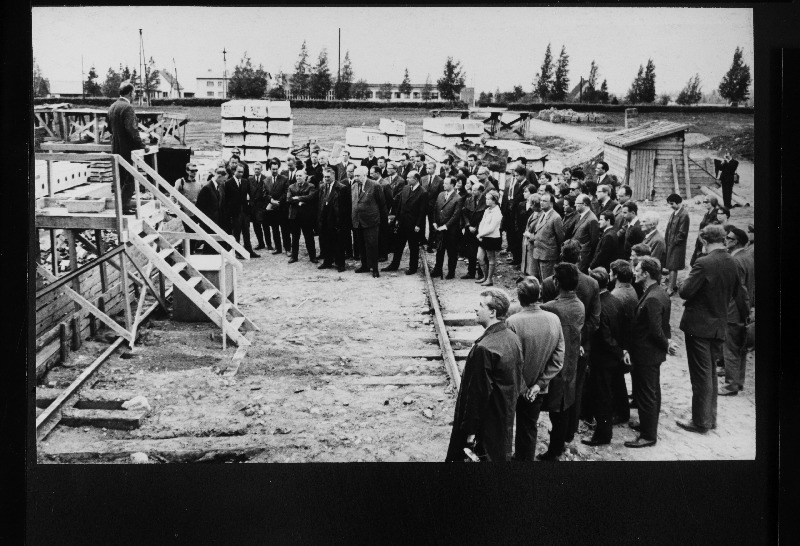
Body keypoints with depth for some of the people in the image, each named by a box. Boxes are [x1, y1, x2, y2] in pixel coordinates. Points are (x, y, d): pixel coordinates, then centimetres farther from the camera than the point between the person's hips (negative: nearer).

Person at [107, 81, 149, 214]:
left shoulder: (112, 107, 10)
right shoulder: (127, 107, -17)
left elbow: (109, 128, 18)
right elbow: (132, 129, -23)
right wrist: (142, 145, -18)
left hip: (116, 149, 9)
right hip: (128, 149, -9)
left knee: (122, 177, 17)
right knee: (131, 178, -2)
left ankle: (125, 202, 25)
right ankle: (123, 206, -3)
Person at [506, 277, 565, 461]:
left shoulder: (512, 322, -24)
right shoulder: (554, 320, -10)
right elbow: (558, 360, -8)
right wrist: (539, 384, -6)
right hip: (537, 390, 3)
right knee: (529, 430, 19)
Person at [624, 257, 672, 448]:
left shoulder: (652, 299, -26)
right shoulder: (660, 293, 5)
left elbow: (656, 330, -26)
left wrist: (665, 343, -10)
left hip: (646, 355, -10)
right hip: (653, 353, 10)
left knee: (646, 395, 1)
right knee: (653, 392, 22)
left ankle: (648, 436, 11)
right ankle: (650, 426, 37)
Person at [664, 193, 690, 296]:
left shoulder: (684, 215, -18)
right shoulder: (674, 213, 9)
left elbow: (682, 233, -18)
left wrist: (673, 243, -13)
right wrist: (666, 240, 9)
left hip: (677, 245, -8)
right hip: (670, 244, 8)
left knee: (672, 267, -5)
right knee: (671, 267, 16)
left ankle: (670, 289, -2)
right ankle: (673, 284, 29)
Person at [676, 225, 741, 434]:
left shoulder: (704, 264, -21)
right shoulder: (732, 263, 1)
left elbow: (685, 292, -21)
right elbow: (734, 292, 13)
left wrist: (685, 282, -1)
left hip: (699, 325, -7)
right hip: (720, 325, 7)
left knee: (701, 375, 2)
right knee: (710, 372, 18)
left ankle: (700, 421, 9)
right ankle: (710, 417, 27)